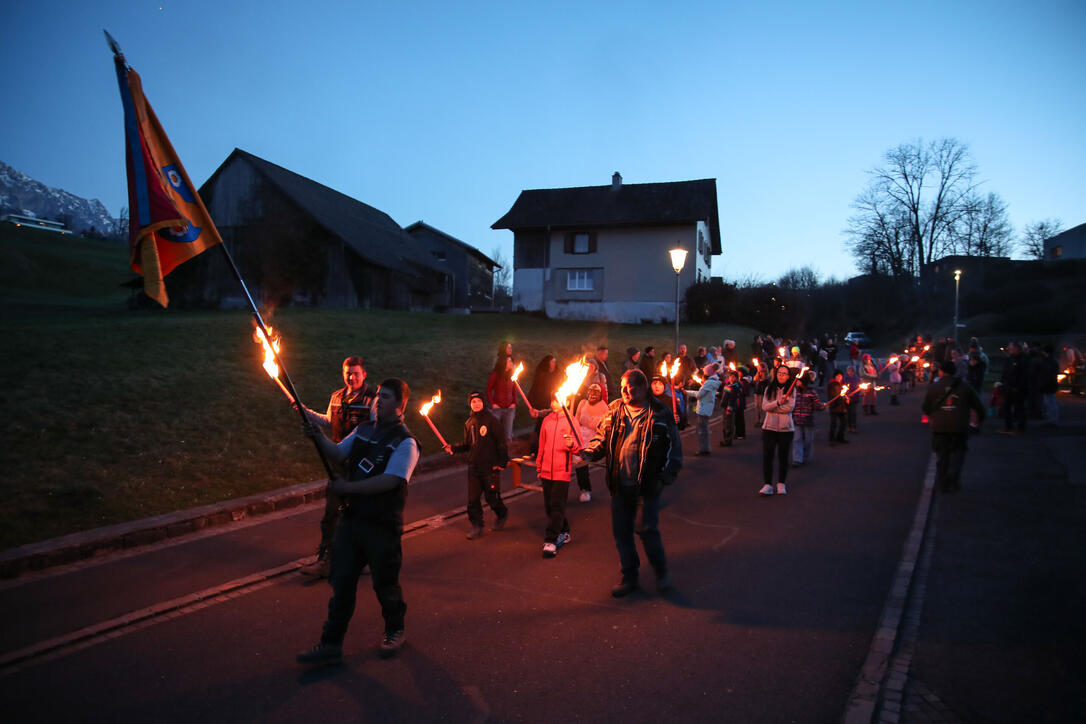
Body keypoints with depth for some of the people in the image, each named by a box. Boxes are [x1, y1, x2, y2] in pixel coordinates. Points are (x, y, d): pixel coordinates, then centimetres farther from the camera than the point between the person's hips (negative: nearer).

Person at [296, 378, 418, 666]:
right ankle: (331, 645, 16)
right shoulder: (363, 430, 10)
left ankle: (394, 631, 35)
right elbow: (337, 454, 9)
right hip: (351, 518, 6)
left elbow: (389, 481, -22)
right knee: (341, 581, 8)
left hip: (382, 525, -6)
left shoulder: (405, 442, -13)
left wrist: (348, 487, -19)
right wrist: (318, 437, -7)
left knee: (385, 583, 10)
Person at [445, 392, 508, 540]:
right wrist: (453, 448, 1)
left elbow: (502, 442, -8)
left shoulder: (491, 420, -8)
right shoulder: (469, 423, 10)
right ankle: (476, 526, 17)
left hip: (490, 467, -5)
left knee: (492, 497, 2)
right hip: (473, 467, 5)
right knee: (473, 498, 4)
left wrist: (502, 462, -12)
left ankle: (502, 514, 31)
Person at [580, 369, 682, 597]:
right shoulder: (614, 412, 6)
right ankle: (629, 576, 26)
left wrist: (664, 478, -7)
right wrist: (588, 452, -8)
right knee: (621, 530, 8)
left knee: (646, 528, -10)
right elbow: (602, 438, 12)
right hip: (620, 484, 4)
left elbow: (674, 449, 0)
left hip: (647, 484, -4)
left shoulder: (659, 415, -3)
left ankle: (661, 572, 16)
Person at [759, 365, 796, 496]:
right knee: (767, 455, -4)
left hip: (786, 428, -1)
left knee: (783, 457, 7)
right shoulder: (769, 388, 7)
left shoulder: (792, 390, 3)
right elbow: (764, 406, -5)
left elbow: (790, 407, -10)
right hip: (769, 426, 1)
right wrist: (778, 403, -20)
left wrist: (772, 407, -10)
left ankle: (781, 484, 18)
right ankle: (767, 485, 0)